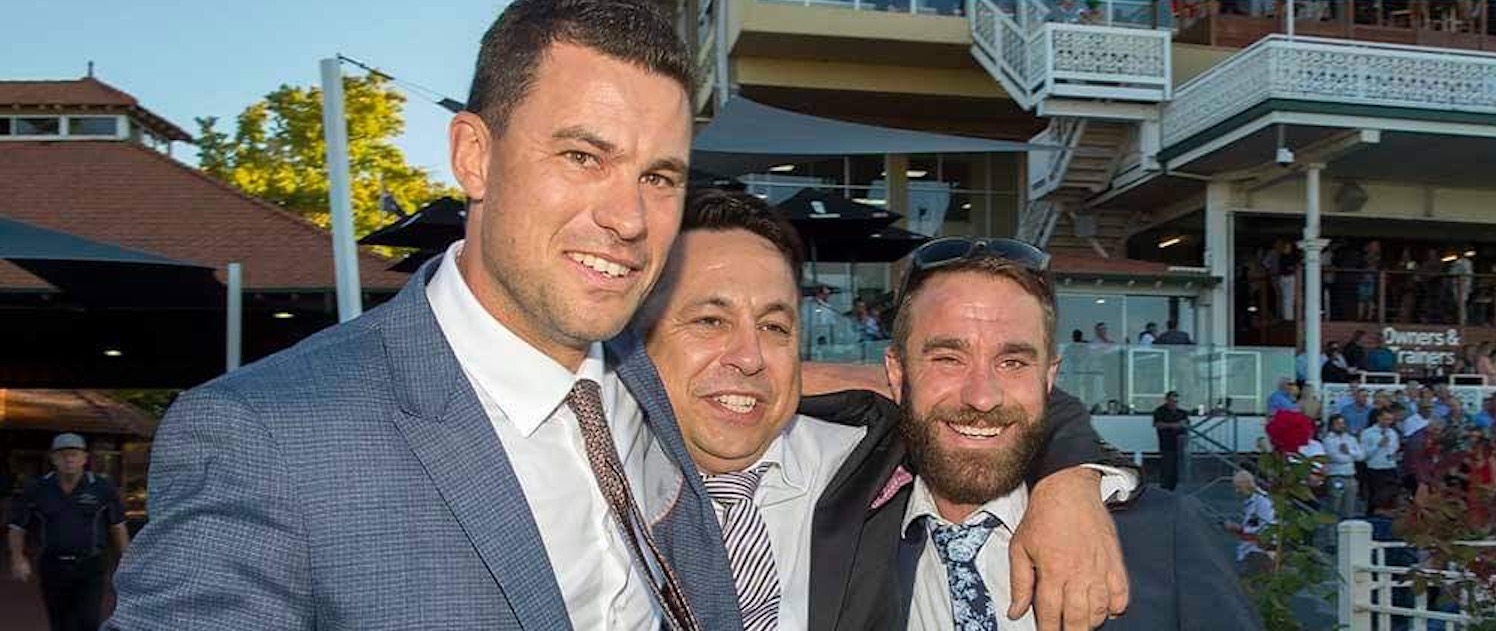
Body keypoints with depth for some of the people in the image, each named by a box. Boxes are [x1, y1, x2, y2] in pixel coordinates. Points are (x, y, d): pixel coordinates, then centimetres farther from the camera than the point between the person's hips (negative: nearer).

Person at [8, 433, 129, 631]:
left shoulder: (103, 488, -3)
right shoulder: (37, 490, -1)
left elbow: (118, 527, 5)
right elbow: (17, 527, 6)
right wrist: (18, 558, -8)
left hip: (90, 569, -2)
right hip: (53, 568, 2)